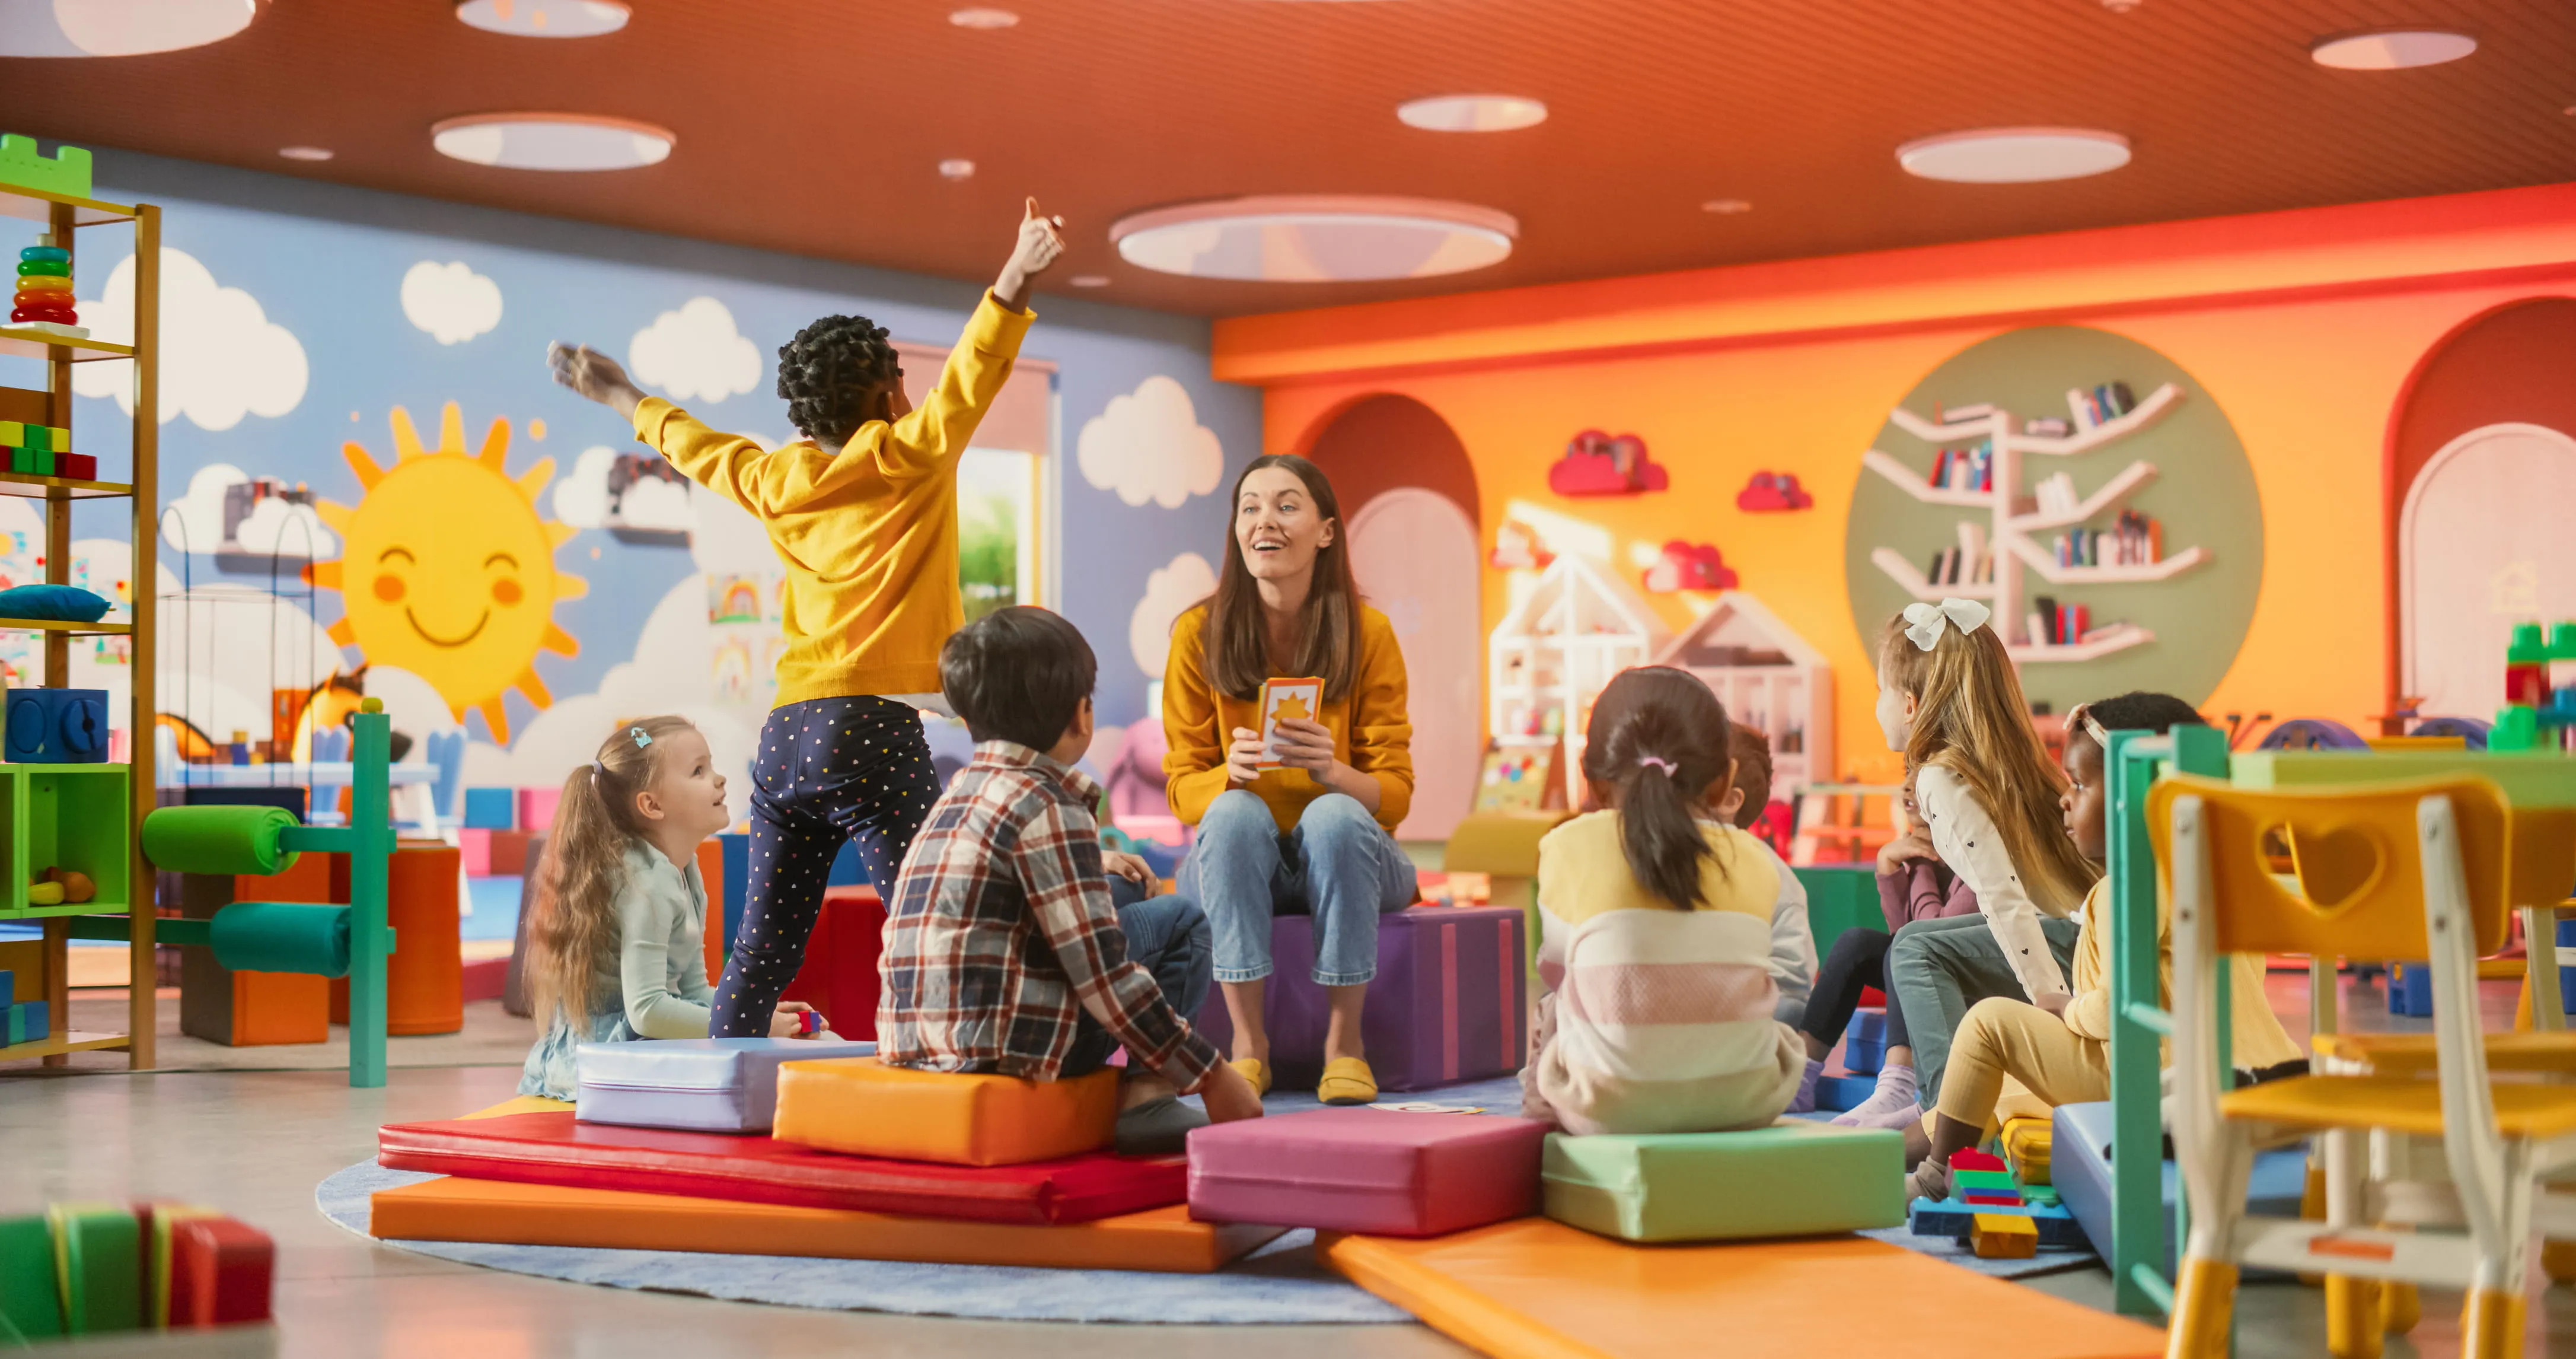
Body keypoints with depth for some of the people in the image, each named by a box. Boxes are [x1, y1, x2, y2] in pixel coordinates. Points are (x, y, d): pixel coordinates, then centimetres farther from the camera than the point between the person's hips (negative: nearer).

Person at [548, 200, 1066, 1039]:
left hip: (785, 738, 7)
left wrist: (625, 398, 51)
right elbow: (970, 378, -15)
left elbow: (699, 447, 34)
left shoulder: (777, 481, 17)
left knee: (762, 952, 10)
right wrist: (1017, 278, -25)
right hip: (874, 728, -7)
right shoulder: (907, 459, 0)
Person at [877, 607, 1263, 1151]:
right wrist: (1212, 1075, -7)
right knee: (1180, 921, 5)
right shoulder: (1047, 807, -10)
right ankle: (1144, 1094, -2)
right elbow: (1105, 978, -13)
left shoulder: (963, 788, 16)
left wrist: (1095, 867, 42)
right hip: (1000, 1045, -9)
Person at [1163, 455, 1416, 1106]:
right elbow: (1183, 790, -4)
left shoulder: (1367, 632, -8)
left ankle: (1345, 1040, -22)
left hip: (1346, 857, 0)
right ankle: (1248, 1042, -24)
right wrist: (1231, 772, -28)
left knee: (1335, 816, -32)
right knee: (1236, 814, -32)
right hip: (1234, 862, 0)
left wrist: (1331, 772, -29)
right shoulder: (1199, 634, -6)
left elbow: (1395, 792, -7)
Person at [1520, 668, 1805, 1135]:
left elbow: (1555, 970, 9)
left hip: (1610, 1106, -1)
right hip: (1743, 1101, 1)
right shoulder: (1753, 861, 1)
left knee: (1552, 1009, 26)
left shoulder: (1569, 848, -4)